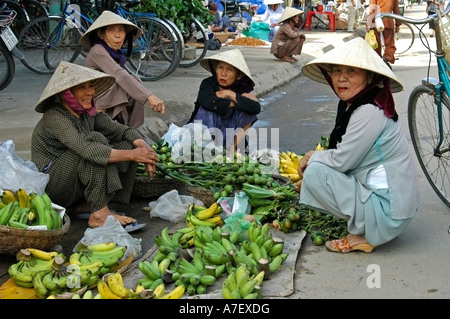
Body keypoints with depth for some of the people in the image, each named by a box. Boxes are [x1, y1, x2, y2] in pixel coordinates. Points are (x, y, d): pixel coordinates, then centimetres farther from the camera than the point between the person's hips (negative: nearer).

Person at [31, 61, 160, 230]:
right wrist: (132, 155, -33)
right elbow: (87, 149, -34)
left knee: (128, 145, -6)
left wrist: (144, 148, -23)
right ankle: (99, 213, -26)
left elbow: (122, 130, -2)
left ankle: (85, 204, -5)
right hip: (51, 185, -8)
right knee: (96, 139, -27)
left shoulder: (88, 113, 4)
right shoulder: (55, 118, -20)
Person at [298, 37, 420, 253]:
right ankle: (365, 229, 12)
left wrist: (313, 157, -1)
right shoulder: (352, 105, 7)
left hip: (388, 211, -10)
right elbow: (345, 158, 14)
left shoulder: (369, 112, -22)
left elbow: (342, 161, -19)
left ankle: (361, 236, -4)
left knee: (315, 171, -13)